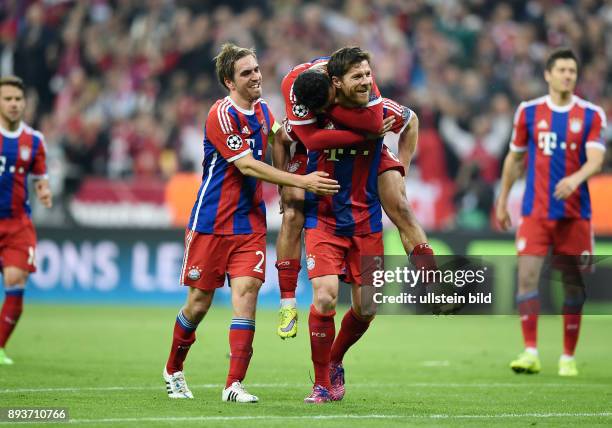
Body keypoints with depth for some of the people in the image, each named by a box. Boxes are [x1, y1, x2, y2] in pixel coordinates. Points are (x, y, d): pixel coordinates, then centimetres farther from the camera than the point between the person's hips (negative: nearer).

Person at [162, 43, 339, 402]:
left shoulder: (262, 110, 8)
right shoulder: (222, 114, -15)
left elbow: (279, 133, 31)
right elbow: (246, 166, -22)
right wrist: (301, 181, -26)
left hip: (250, 222, 5)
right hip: (211, 223, -5)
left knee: (246, 292, -11)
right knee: (199, 304, 3)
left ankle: (235, 384, -13)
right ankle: (173, 371, 26)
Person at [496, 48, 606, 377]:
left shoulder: (591, 115, 1)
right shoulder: (528, 112, 5)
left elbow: (596, 159, -11)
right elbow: (515, 158, 15)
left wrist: (576, 178, -31)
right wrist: (503, 200, 15)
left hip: (575, 212, 0)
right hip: (535, 211, 0)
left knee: (573, 285, 3)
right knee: (527, 275, -13)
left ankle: (568, 357, 12)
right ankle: (531, 353, -12)